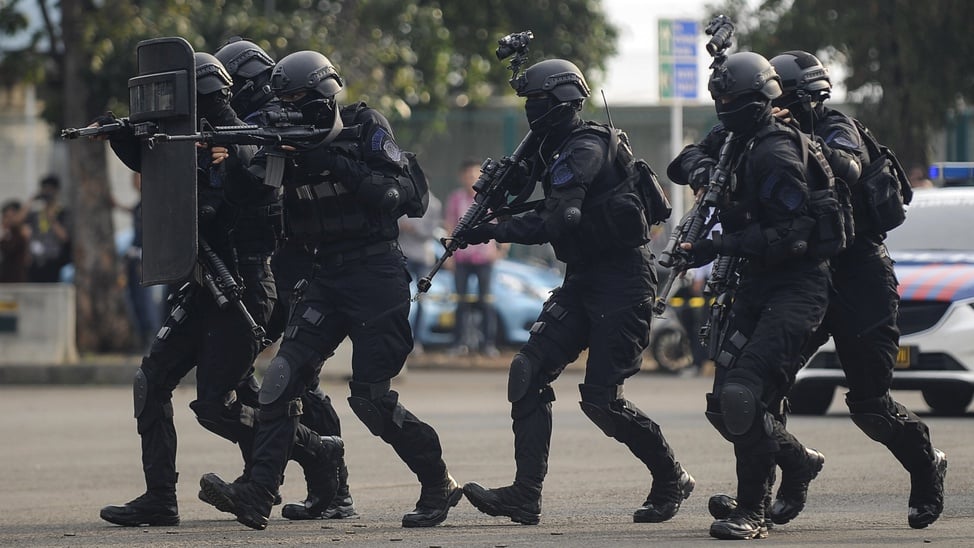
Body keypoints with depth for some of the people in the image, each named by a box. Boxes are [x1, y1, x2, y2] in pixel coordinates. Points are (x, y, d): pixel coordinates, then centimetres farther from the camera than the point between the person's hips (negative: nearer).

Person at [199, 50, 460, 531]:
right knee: (285, 374, -11)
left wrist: (338, 167, -25)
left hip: (376, 276, -5)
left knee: (371, 396, -9)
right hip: (326, 277, 5)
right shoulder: (291, 142, 8)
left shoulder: (367, 130, -6)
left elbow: (398, 194, -16)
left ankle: (439, 485, 9)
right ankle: (256, 494, -18)